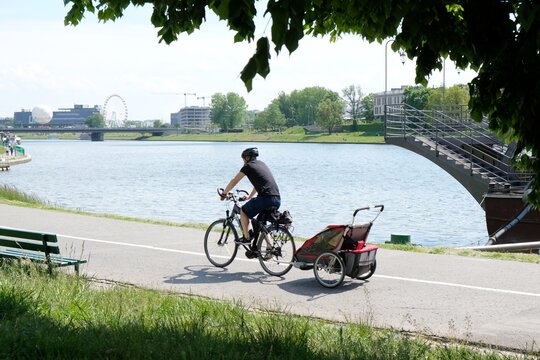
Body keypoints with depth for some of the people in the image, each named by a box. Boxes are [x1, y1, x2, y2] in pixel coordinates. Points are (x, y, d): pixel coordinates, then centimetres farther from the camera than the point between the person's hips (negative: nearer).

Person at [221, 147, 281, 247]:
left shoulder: (248, 166, 4)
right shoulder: (262, 164, 26)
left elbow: (234, 181, 9)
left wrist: (224, 193, 22)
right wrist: (250, 196, 48)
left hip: (265, 198, -7)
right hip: (277, 200, 7)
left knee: (243, 211, 14)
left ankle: (247, 237, 11)